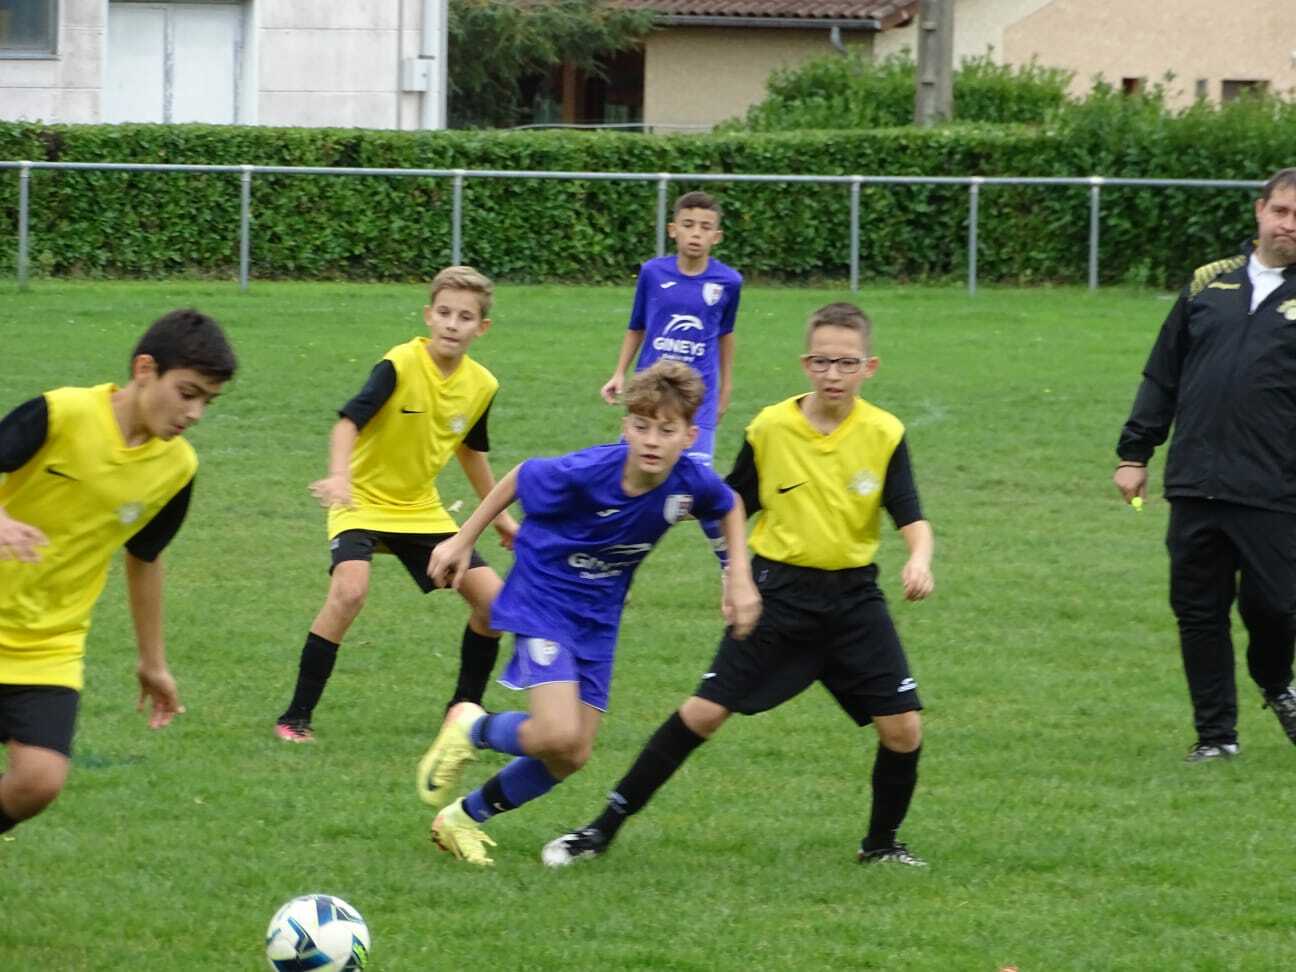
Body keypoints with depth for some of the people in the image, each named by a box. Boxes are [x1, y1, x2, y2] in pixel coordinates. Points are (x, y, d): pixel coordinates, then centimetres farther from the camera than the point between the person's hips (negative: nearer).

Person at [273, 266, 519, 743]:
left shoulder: (481, 385, -3)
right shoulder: (401, 365, -21)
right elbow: (348, 421, -31)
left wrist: (499, 515, 23)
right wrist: (339, 477, -49)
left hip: (420, 508, 6)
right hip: (363, 501, -6)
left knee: (492, 597, -4)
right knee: (349, 591, -29)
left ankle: (465, 707, 18)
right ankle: (296, 717, -19)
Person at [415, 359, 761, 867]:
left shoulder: (692, 482, -17)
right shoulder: (586, 473, -28)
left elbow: (729, 506, 9)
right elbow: (520, 478, -8)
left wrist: (739, 575, 0)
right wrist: (462, 542, 0)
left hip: (597, 620, 6)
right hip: (543, 601, -6)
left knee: (572, 757, 8)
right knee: (558, 736, -24)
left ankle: (463, 817, 29)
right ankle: (471, 730, 7)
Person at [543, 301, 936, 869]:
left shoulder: (884, 435, -6)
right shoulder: (770, 429, -5)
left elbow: (912, 520, -8)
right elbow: (734, 505, 9)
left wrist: (919, 560, -28)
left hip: (853, 598, 1)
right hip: (779, 589, -1)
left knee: (903, 727, -6)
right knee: (705, 711, -7)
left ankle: (881, 844, 19)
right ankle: (604, 828, 1)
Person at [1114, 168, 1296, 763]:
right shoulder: (1209, 284, 11)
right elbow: (1162, 375, 15)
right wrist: (1134, 452, 13)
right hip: (1195, 486, 3)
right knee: (1198, 612, 4)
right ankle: (1216, 734, 15)